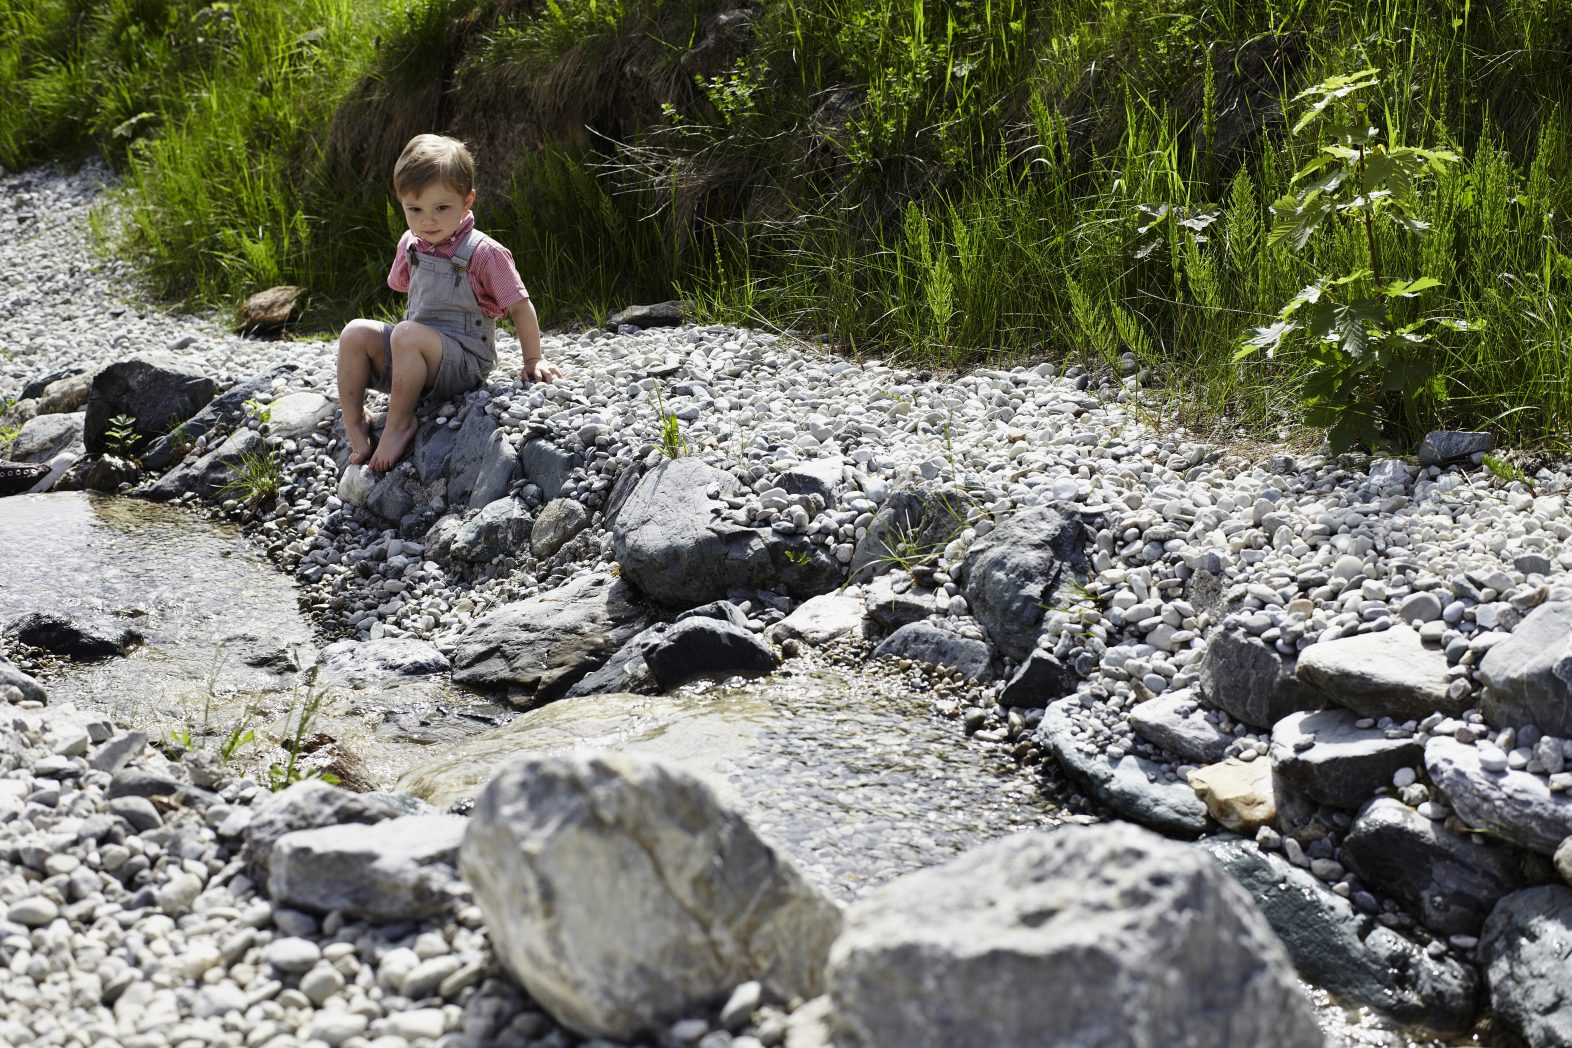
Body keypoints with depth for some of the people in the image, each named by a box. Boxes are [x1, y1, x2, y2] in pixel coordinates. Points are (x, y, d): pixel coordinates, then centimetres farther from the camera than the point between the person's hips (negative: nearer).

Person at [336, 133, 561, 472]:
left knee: (407, 334, -35)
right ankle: (354, 425, -12)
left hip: (463, 361, -7)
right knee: (355, 332, -14)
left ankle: (398, 423, -23)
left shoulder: (483, 253, -13)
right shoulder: (411, 245, 5)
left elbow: (520, 306, -8)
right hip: (415, 356, 7)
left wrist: (533, 360, -6)